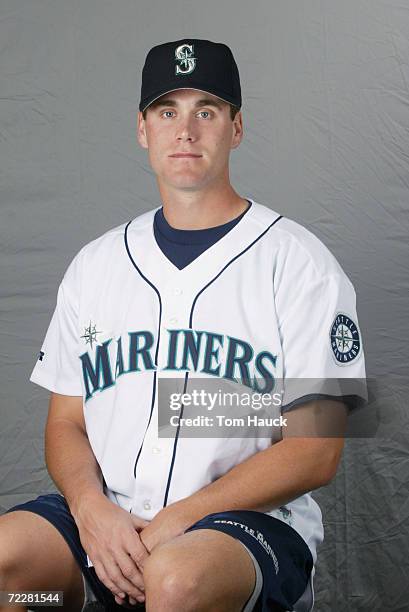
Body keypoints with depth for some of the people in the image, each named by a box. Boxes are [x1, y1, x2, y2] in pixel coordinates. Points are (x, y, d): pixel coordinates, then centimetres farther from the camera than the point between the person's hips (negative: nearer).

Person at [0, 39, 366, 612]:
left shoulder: (298, 262, -2)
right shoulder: (95, 263, 13)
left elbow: (315, 452, -7)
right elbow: (66, 422, 12)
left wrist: (180, 520, -15)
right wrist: (91, 506, -10)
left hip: (253, 519, -4)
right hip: (108, 515, 4)